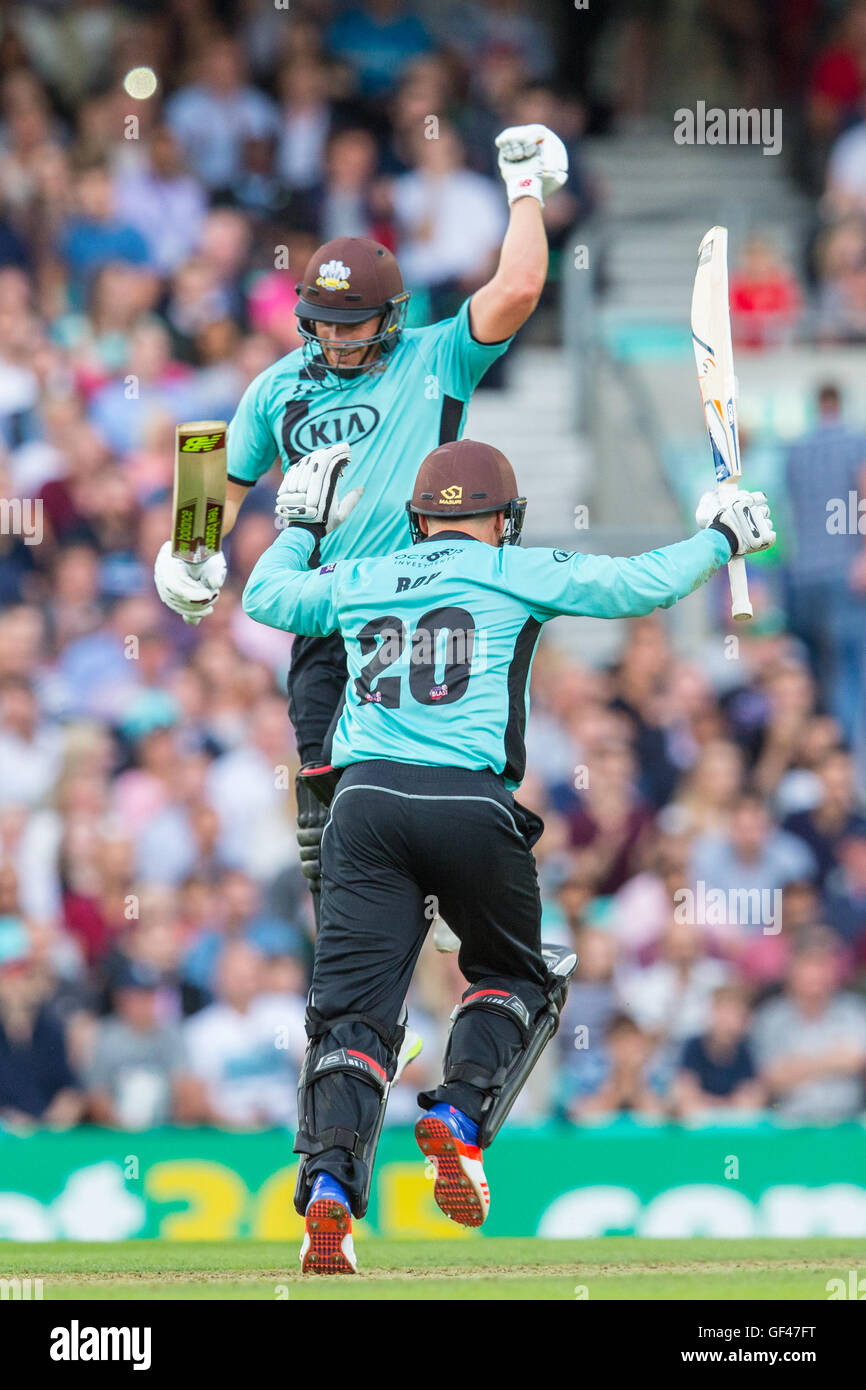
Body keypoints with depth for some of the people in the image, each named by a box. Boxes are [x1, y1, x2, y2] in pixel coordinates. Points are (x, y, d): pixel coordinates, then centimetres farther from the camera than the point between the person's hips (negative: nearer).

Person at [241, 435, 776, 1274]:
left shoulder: (358, 583, 21)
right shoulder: (517, 575, 11)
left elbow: (264, 594, 38)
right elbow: (640, 585, 10)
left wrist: (303, 526, 54)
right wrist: (719, 540, 26)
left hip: (365, 798, 2)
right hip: (472, 805, -2)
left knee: (353, 1007, -1)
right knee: (515, 978, 22)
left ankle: (330, 1181, -22)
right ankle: (461, 1114, -3)